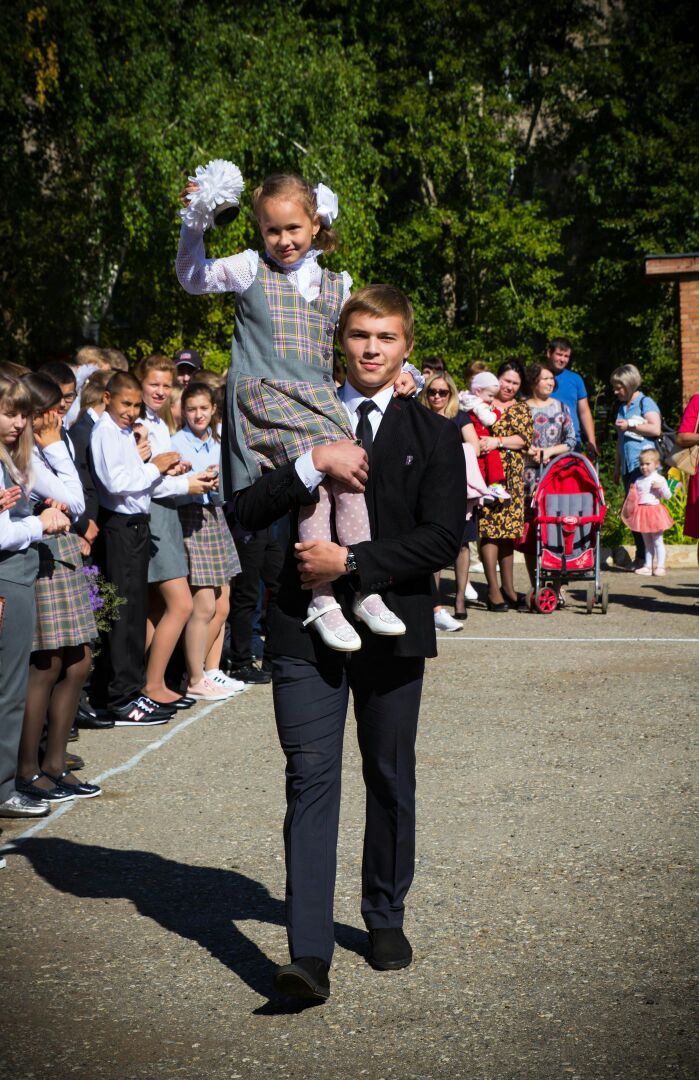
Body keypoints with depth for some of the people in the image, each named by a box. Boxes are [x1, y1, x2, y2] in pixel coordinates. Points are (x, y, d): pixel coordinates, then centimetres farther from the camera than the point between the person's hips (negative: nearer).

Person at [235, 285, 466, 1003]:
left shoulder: (433, 436, 5)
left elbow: (442, 538, -7)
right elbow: (247, 512, -2)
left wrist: (351, 562, -14)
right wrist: (314, 464, -15)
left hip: (392, 628, 0)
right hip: (306, 628, 0)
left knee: (390, 780, 12)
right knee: (311, 779, -8)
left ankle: (385, 918, 31)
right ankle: (308, 952, -10)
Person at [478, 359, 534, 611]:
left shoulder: (521, 409, 17)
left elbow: (524, 438, 3)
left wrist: (498, 442, -11)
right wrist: (477, 444, -16)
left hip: (513, 475, 3)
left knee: (509, 528, 5)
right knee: (489, 526, -9)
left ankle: (508, 587, 13)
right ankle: (493, 590, -8)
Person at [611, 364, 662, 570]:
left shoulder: (645, 403, -2)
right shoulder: (622, 407, 22)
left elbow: (655, 429, -16)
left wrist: (630, 426, -11)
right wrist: (617, 467, 26)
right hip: (628, 467, 8)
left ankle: (646, 557, -11)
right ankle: (640, 556, 8)